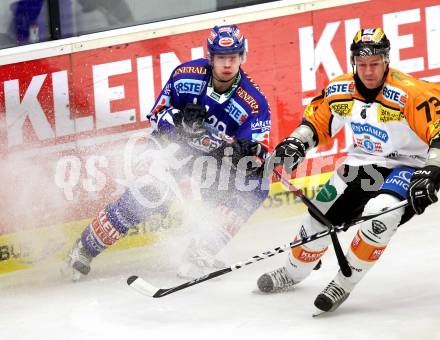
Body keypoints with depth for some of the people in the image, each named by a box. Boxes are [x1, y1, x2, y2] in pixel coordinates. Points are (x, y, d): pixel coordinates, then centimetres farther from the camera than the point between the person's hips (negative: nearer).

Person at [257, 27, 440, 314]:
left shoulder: (409, 94, -27)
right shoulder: (341, 91, -8)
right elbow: (317, 119, 9)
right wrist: (297, 142, -9)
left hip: (407, 167, -6)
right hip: (362, 163, 6)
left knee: (379, 215, -32)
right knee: (320, 213, 7)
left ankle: (343, 284, -15)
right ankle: (293, 273, 37)